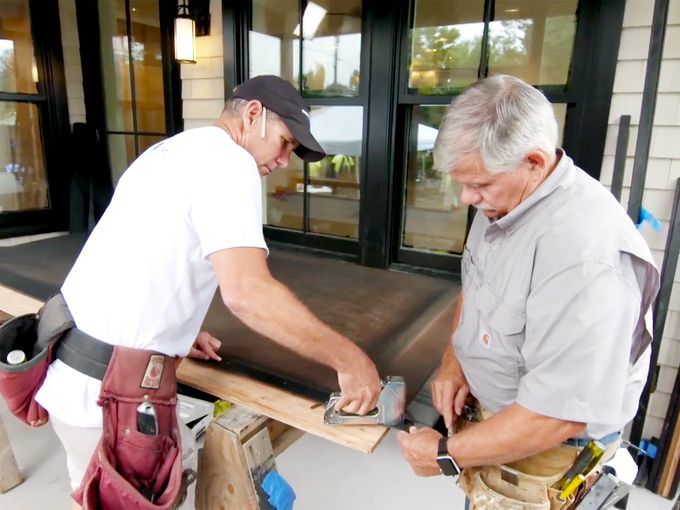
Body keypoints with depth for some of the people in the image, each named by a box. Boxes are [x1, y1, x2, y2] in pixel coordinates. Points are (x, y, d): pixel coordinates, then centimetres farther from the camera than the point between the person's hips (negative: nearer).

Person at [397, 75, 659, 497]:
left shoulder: (584, 254, -33)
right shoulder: (503, 202, -5)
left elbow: (556, 415, -31)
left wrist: (445, 454, -19)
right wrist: (453, 358, -4)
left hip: (551, 450, -7)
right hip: (492, 414, 7)